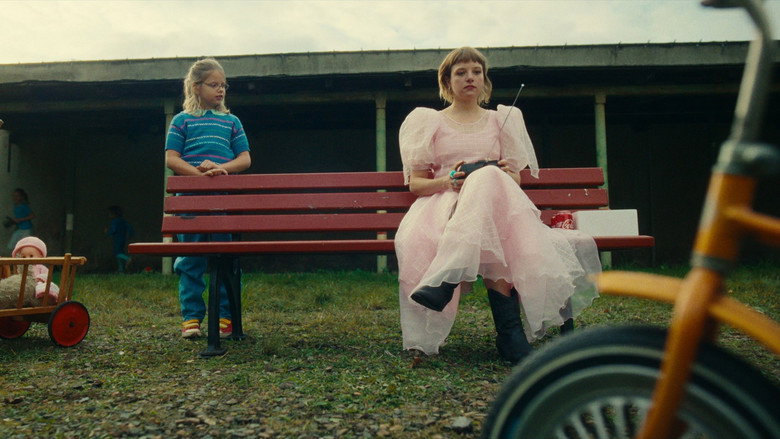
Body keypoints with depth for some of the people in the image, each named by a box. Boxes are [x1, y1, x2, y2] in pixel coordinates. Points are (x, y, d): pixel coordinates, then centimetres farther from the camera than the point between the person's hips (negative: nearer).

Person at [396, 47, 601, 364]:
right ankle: (509, 326, -43)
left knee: (488, 180, -38)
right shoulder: (429, 121, 19)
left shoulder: (502, 119, 25)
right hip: (443, 206, -1)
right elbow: (415, 184, 10)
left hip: (499, 203, 2)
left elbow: (516, 179, 20)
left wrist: (507, 174, -6)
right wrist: (448, 180, -11)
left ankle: (446, 278, -50)